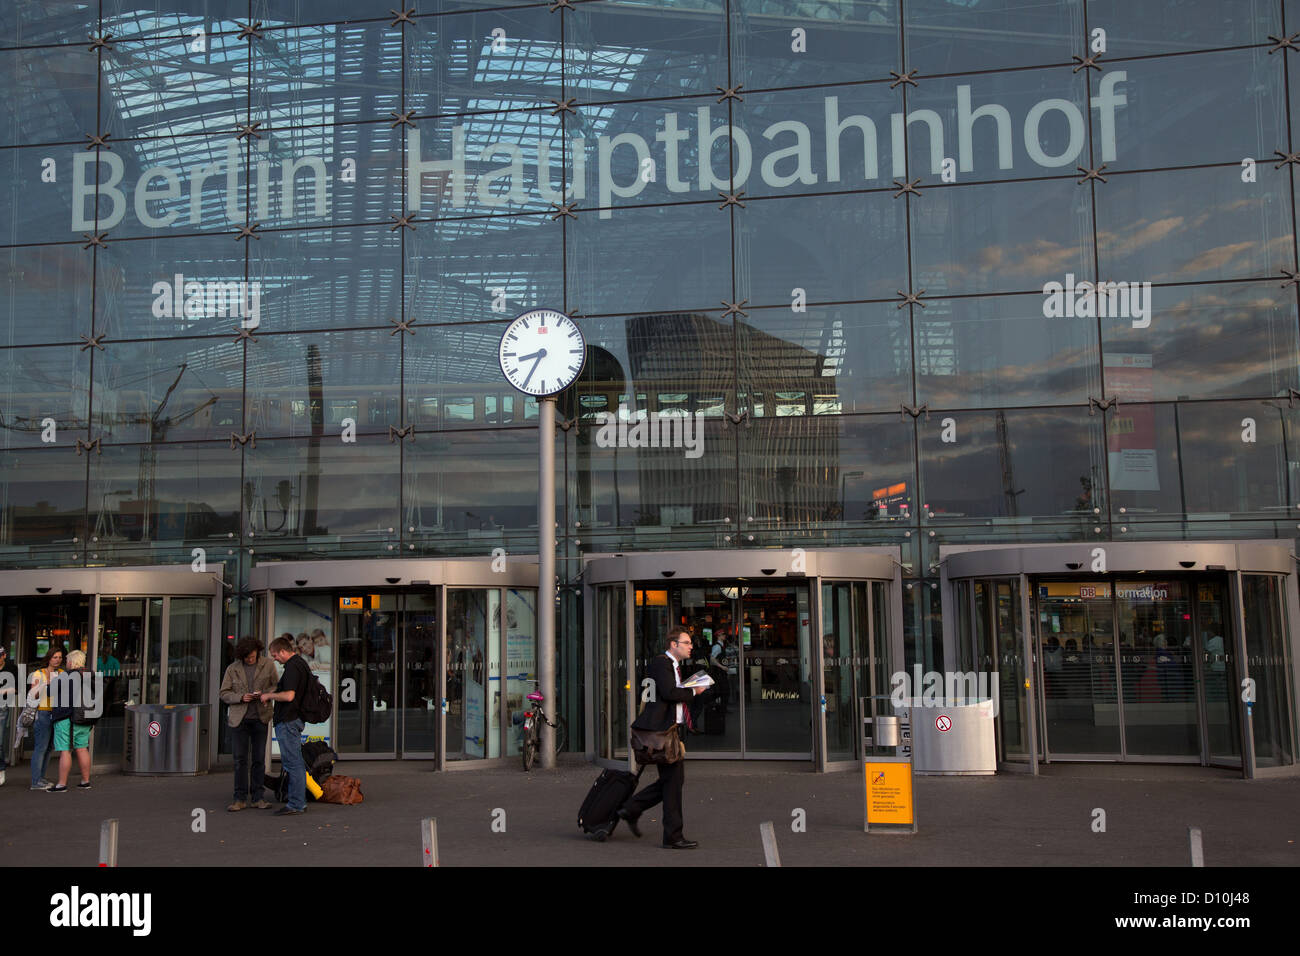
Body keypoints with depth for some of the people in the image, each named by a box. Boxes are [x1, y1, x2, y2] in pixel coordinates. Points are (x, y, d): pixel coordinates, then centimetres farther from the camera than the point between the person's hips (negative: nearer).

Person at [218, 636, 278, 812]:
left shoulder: (267, 664, 1)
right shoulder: (233, 669, 0)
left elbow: (276, 686, 8)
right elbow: (223, 693, 3)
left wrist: (265, 694, -13)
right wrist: (241, 697, -14)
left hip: (260, 717, 1)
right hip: (239, 718, 0)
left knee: (259, 759, 2)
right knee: (240, 759, -1)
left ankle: (256, 798, 9)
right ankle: (240, 799, 5)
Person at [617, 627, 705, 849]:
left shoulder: (675, 665, 19)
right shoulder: (660, 663, -13)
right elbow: (669, 692, -24)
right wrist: (693, 692, -13)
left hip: (673, 728, 10)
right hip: (662, 729, -10)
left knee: (673, 778, 13)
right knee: (673, 779, -5)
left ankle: (631, 808, 21)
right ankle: (673, 837, 3)